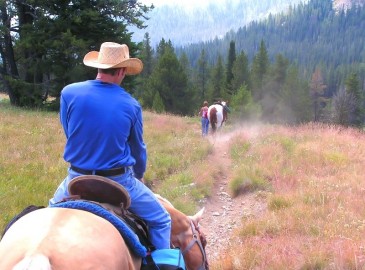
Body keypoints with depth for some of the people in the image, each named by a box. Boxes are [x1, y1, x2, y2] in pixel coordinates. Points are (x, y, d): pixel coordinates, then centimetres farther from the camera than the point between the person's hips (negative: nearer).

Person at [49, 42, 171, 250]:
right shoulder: (131, 105, -9)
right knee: (161, 221, 16)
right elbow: (138, 148, 5)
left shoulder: (69, 93, -9)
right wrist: (139, 176, 26)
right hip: (119, 181, -2)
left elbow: (70, 135, 7)